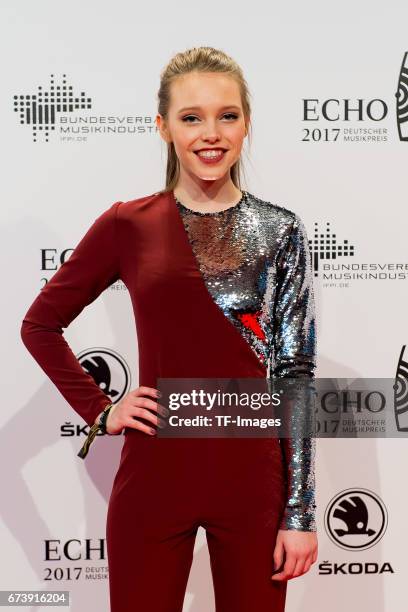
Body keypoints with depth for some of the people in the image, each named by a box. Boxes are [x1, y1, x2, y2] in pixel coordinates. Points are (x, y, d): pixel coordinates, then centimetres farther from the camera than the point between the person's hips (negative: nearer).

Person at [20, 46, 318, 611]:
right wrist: (99, 410, -1)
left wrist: (301, 513, -4)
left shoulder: (281, 230, -1)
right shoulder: (128, 225, -1)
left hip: (252, 480, 0)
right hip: (154, 479, 0)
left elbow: (296, 377, -2)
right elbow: (40, 325, 10)